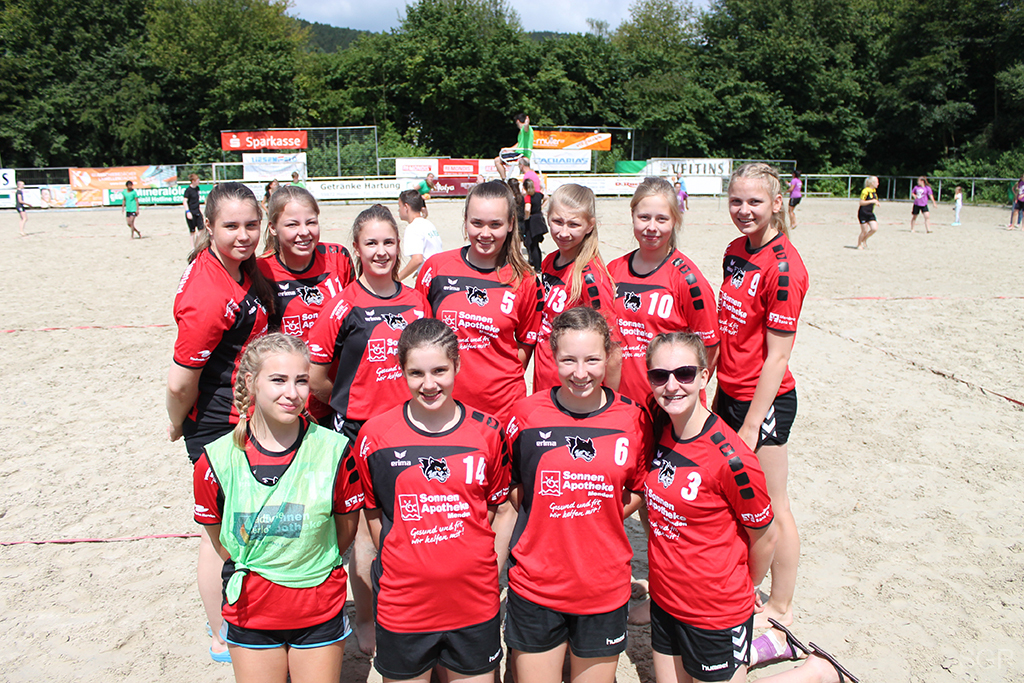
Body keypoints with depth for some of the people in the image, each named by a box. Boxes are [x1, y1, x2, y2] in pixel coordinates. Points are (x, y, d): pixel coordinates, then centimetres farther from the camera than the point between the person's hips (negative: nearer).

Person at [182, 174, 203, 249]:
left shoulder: (197, 188, 8)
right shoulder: (188, 190, -13)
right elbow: (185, 201, -15)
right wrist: (188, 212, -22)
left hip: (197, 212, 6)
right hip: (191, 213, -6)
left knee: (201, 229, 0)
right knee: (192, 231, 2)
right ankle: (193, 247, 12)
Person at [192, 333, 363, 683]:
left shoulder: (334, 450, -14)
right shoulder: (217, 460, -12)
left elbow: (346, 526, 0)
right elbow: (218, 539, 3)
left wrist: (311, 566, 2)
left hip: (320, 611, 0)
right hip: (251, 611, 1)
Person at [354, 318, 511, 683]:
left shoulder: (488, 431, -3)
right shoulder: (375, 435, -6)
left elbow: (495, 507, 8)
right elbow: (373, 513, 5)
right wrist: (404, 562, -2)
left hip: (474, 601, 1)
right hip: (403, 606, -1)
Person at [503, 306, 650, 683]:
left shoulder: (633, 419, -6)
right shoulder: (527, 413, -8)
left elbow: (639, 490, 8)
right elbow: (508, 487, 4)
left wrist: (599, 523, -3)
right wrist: (546, 524, -4)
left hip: (604, 590, 1)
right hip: (535, 585, -1)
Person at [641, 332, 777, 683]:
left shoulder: (731, 459, -26)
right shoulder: (660, 430, -6)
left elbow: (764, 537, -11)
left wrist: (745, 587, 5)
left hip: (717, 614, -6)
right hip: (664, 601, 7)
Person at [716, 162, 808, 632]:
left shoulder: (783, 266, -19)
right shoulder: (736, 251, 6)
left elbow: (778, 355, -18)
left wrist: (751, 425, -16)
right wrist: (719, 395, 14)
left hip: (765, 400, -8)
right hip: (729, 392, 8)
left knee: (770, 505, 7)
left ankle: (780, 608, 26)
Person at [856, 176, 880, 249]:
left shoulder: (874, 191, 11)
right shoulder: (865, 191, -14)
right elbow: (861, 202, -18)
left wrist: (876, 203, 10)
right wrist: (872, 201, -24)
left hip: (870, 214, 7)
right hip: (863, 214, -7)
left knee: (875, 228, -6)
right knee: (864, 231, -4)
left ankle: (864, 240, 17)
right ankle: (859, 244, 18)